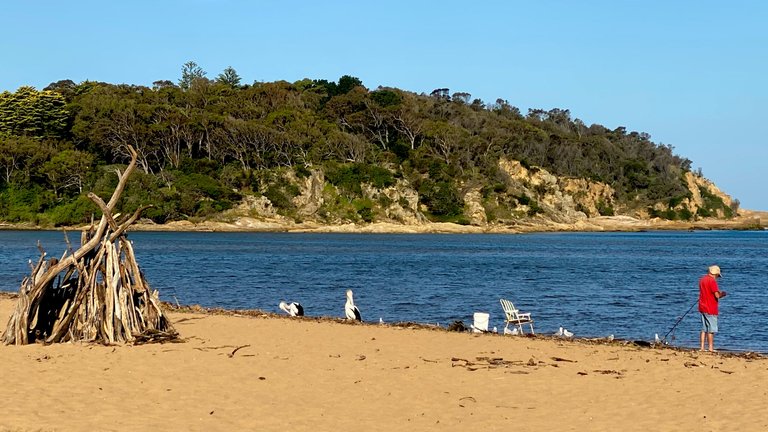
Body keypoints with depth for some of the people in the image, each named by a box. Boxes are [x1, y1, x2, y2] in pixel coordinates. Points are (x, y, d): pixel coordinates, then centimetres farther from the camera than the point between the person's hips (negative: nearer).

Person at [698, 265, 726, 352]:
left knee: (704, 329, 12)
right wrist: (722, 294, 2)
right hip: (710, 309, -8)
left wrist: (719, 293, 16)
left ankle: (702, 347, 11)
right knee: (711, 329, -2)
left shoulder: (702, 279, 11)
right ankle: (711, 348, 0)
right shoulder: (712, 281, -16)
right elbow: (717, 295, -19)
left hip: (702, 308, 8)